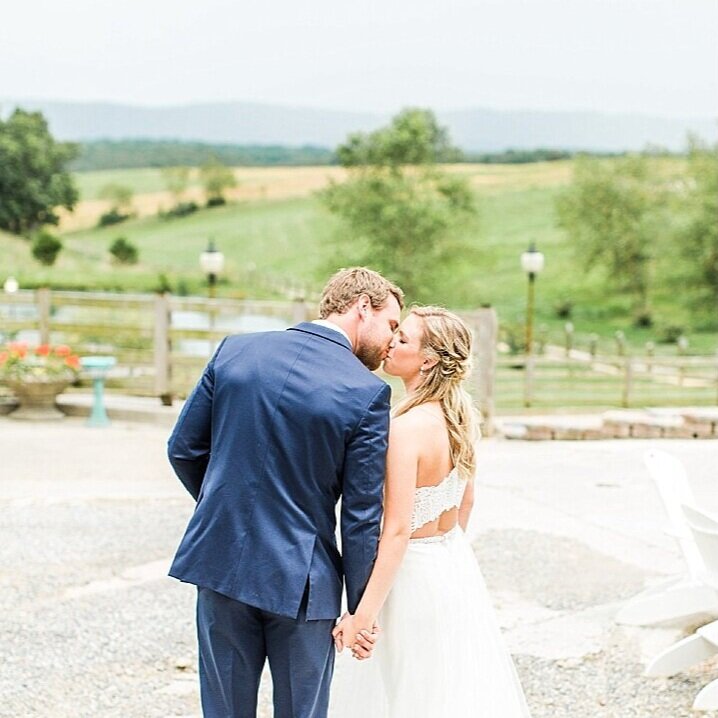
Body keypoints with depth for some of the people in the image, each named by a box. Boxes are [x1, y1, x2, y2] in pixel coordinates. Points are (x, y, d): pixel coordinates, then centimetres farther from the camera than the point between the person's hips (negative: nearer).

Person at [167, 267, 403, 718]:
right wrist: (361, 610, 0)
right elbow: (362, 517, -10)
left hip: (221, 561, 4)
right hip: (300, 581, -3)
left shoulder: (235, 351, -1)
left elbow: (184, 449, 6)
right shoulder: (367, 393, -13)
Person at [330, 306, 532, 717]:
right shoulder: (461, 415, -1)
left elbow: (397, 531, -28)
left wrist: (363, 615, -28)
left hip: (415, 572, -8)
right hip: (457, 564, 8)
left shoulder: (407, 427, -25)